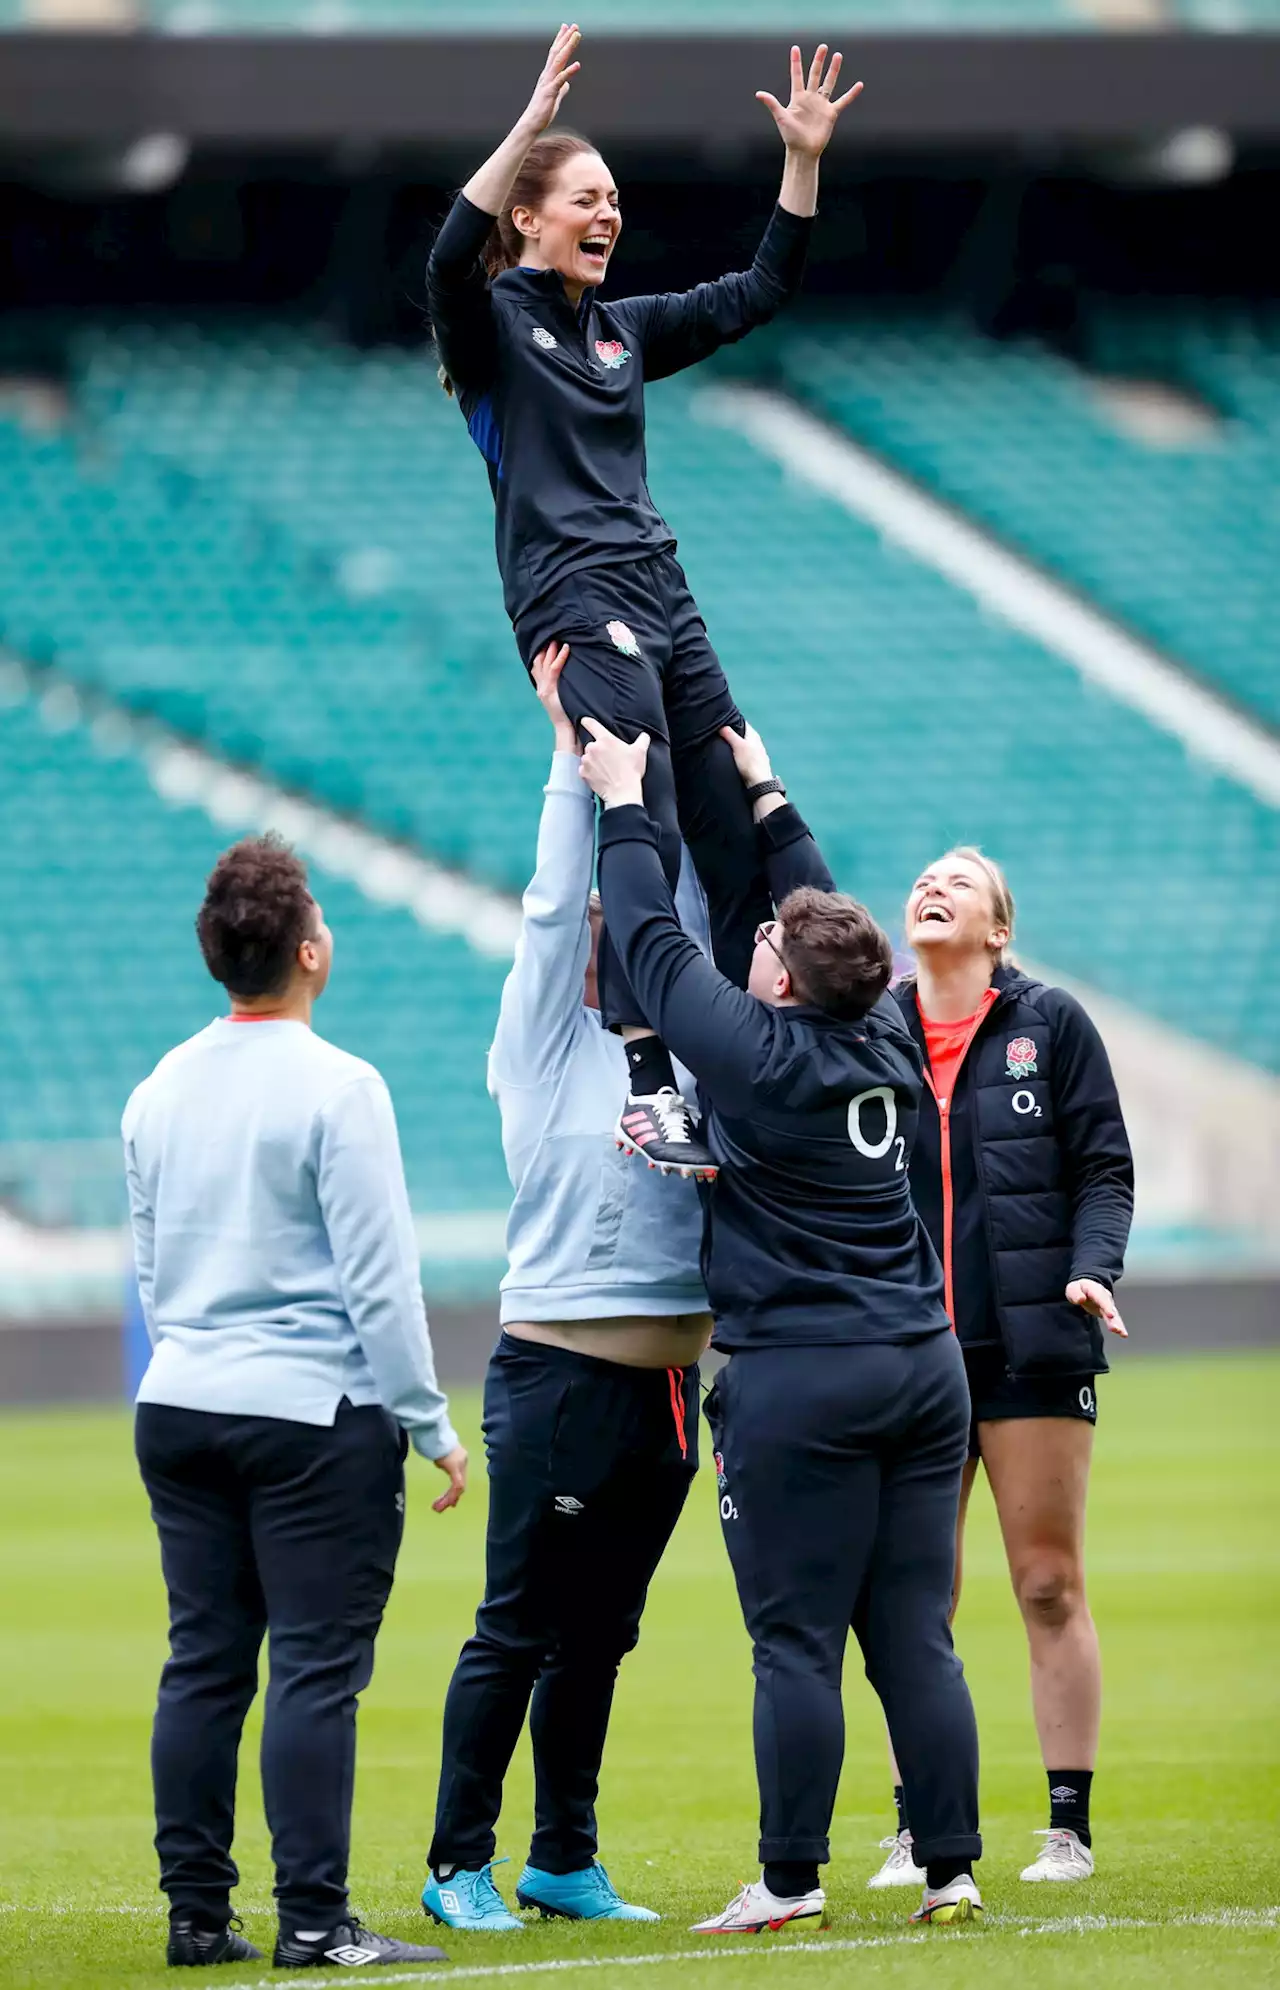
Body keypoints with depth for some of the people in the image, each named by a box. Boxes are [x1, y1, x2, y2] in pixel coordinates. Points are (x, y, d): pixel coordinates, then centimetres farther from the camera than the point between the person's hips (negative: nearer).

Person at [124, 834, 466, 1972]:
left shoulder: (159, 1093, 9)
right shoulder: (337, 1089, -11)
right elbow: (379, 1276, -12)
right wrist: (429, 1422, -6)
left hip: (179, 1408, 7)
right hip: (314, 1410, -7)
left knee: (203, 1663, 9)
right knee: (316, 1669, -5)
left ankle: (196, 1912, 9)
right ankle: (313, 1920, -7)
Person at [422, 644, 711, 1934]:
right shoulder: (546, 1046, -2)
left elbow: (685, 903, 10)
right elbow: (552, 906, -8)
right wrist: (573, 751, -5)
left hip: (668, 1380, 6)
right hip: (560, 1374, -6)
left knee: (597, 1633, 11)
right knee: (520, 1631, -3)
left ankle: (564, 1862, 18)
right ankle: (459, 1865, 4)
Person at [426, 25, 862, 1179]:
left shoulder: (623, 330, 19)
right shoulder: (492, 322, -1)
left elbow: (759, 292, 21)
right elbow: (451, 260, -24)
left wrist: (804, 159, 10)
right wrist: (529, 128, -33)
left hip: (662, 600, 8)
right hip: (574, 603, -8)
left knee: (743, 836, 2)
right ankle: (647, 1095, -24)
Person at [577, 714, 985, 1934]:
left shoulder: (759, 1055, -11)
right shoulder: (888, 1044, 6)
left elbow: (652, 943, -1)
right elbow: (825, 914, 23)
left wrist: (624, 805, 11)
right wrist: (767, 801, 32)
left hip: (798, 1382, -6)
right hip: (924, 1366, 6)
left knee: (796, 1644, -3)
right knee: (916, 1639, 6)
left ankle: (790, 1880, -1)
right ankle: (951, 1870, 5)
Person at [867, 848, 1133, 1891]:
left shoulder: (1051, 1023, 4)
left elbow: (1104, 1168, 3)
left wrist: (1093, 1267, -14)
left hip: (1033, 1342, -2)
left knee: (1051, 1587, -1)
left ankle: (1070, 1827, 5)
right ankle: (917, 1831, 8)